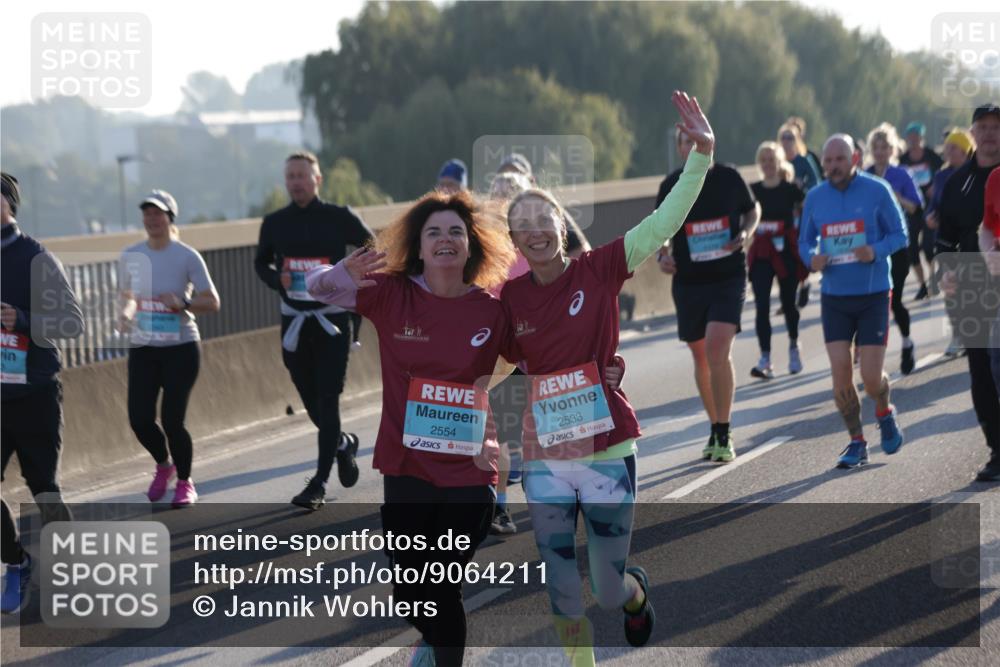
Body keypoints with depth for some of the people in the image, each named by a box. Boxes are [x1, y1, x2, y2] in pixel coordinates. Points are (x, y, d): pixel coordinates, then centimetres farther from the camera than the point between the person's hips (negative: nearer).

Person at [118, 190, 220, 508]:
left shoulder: (187, 256, -7)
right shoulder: (130, 256, 5)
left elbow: (212, 303, -6)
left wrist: (182, 302, -23)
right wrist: (125, 314, -5)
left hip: (181, 348, -4)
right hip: (143, 349, 4)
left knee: (172, 419, -9)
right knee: (139, 419, -4)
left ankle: (185, 483, 15)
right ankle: (164, 464, 27)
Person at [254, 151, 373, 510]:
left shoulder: (339, 218, -5)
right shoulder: (275, 223, 5)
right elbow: (261, 262, 18)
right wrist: (277, 280, -3)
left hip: (332, 321, -4)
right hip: (294, 320, 4)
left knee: (327, 400, -9)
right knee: (311, 400, 10)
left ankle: (319, 483, -5)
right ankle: (343, 444, 40)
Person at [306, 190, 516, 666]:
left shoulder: (492, 311, -4)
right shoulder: (390, 294, -3)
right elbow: (316, 288, 0)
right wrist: (342, 274, -21)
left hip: (468, 471, -1)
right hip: (407, 466, 1)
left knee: (444, 589, 1)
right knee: (409, 590, 9)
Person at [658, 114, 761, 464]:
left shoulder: (729, 178, -2)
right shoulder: (670, 186, 0)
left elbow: (753, 209, 14)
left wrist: (745, 234, -5)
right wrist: (663, 254, -7)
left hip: (729, 279, -3)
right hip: (688, 282, 3)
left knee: (717, 350, -18)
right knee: (700, 356, 10)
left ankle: (724, 435, -10)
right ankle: (716, 429, 27)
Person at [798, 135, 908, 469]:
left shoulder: (877, 190, -6)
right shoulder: (815, 197, 3)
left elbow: (899, 234, -2)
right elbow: (805, 240, 11)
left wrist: (876, 251, -21)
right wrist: (811, 258, -12)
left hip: (873, 294, -3)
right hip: (834, 296, 3)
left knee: (871, 377, -5)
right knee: (840, 376, -5)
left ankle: (885, 413, 29)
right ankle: (857, 442, 12)